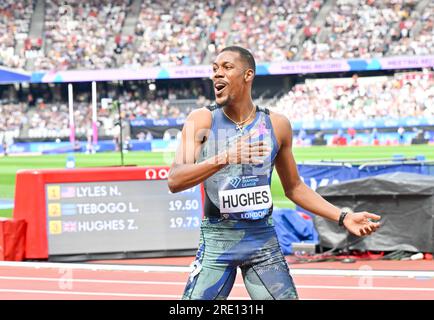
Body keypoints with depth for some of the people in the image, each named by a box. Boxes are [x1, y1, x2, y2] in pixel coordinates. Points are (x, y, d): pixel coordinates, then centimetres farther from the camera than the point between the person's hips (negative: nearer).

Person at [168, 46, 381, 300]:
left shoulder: (276, 125, 4)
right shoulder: (202, 121, -4)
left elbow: (293, 187, 15)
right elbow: (174, 181, -16)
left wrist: (343, 217, 7)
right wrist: (225, 158, -30)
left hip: (263, 239, 2)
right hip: (217, 240, -2)